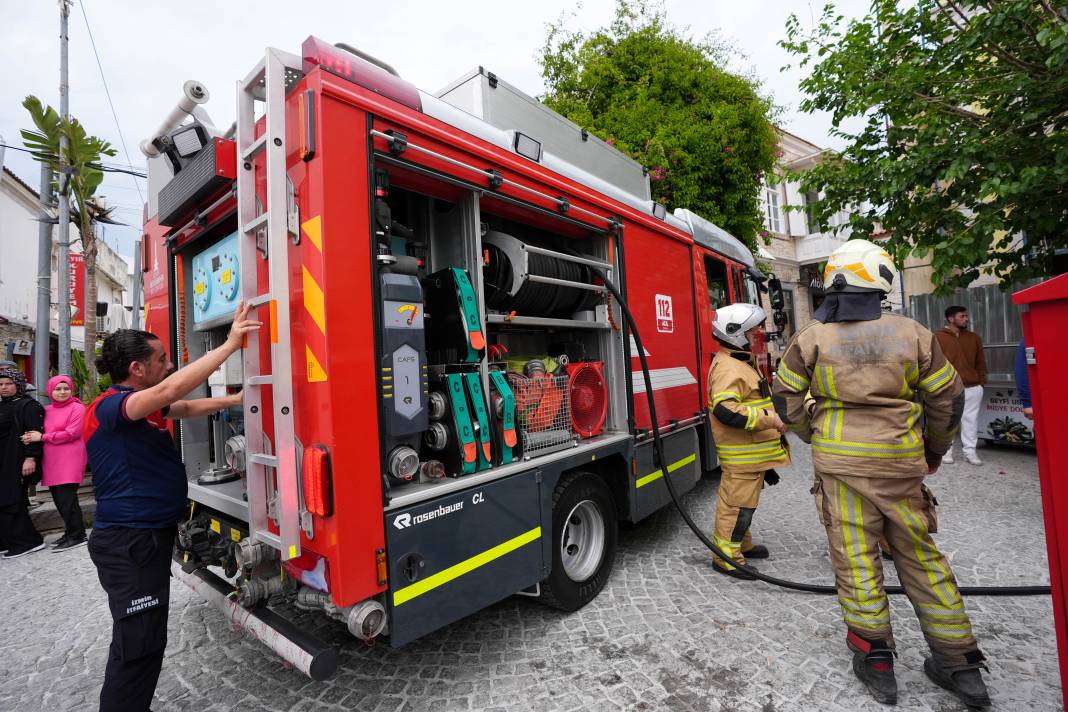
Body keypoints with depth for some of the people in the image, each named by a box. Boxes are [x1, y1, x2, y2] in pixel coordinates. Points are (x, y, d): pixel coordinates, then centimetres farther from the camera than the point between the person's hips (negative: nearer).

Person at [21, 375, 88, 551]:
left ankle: (77, 537, 4)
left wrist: (43, 437, -8)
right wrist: (31, 437, -3)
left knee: (67, 500, -6)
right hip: (52, 462, 7)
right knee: (58, 499, 12)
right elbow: (40, 432, 19)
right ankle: (70, 533, 25)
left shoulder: (77, 408, -6)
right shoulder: (47, 410, 15)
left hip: (69, 461, -7)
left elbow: (72, 433, -14)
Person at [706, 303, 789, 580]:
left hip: (752, 453, 11)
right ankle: (726, 555, 9)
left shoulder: (741, 363, 16)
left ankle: (743, 544, 37)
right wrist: (770, 420, -28)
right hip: (741, 456, -11)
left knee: (745, 501, 22)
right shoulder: (728, 367, -21)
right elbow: (726, 410, -32)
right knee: (737, 503, -3)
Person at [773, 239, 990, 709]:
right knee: (920, 556, 17)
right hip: (901, 464, 2)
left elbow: (787, 398, 1)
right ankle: (959, 664, 29)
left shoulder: (810, 338, -6)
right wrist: (935, 449, 23)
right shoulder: (913, 335, -1)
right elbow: (948, 399, 8)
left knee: (855, 560, 9)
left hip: (841, 465, -2)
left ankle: (875, 661, 19)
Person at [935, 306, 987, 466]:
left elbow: (980, 362, 16)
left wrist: (981, 382, 10)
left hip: (972, 388, 4)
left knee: (971, 420, 6)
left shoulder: (974, 337, 13)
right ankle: (947, 451, 10)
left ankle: (970, 451, 13)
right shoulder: (938, 337, -2)